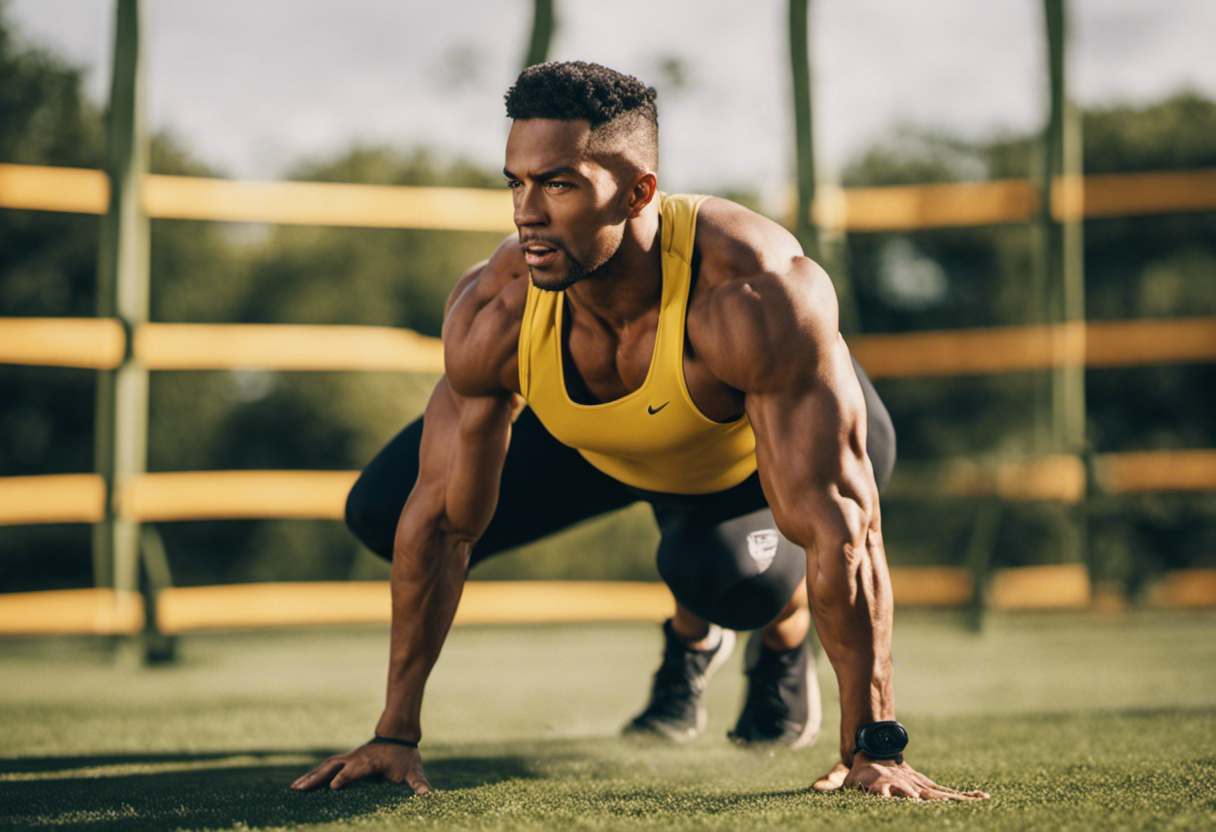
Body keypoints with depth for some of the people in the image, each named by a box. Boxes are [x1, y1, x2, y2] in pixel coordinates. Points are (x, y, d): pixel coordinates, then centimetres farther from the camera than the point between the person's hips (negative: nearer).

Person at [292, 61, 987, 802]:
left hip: (791, 426, -5)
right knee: (382, 510, -4)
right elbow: (440, 524, -20)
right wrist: (397, 735, -17)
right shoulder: (493, 314, -31)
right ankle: (692, 635, 13)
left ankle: (786, 636, 4)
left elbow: (837, 528, -44)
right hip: (609, 446, 5)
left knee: (722, 568, -39)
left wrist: (873, 751, -44)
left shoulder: (758, 296, -45)